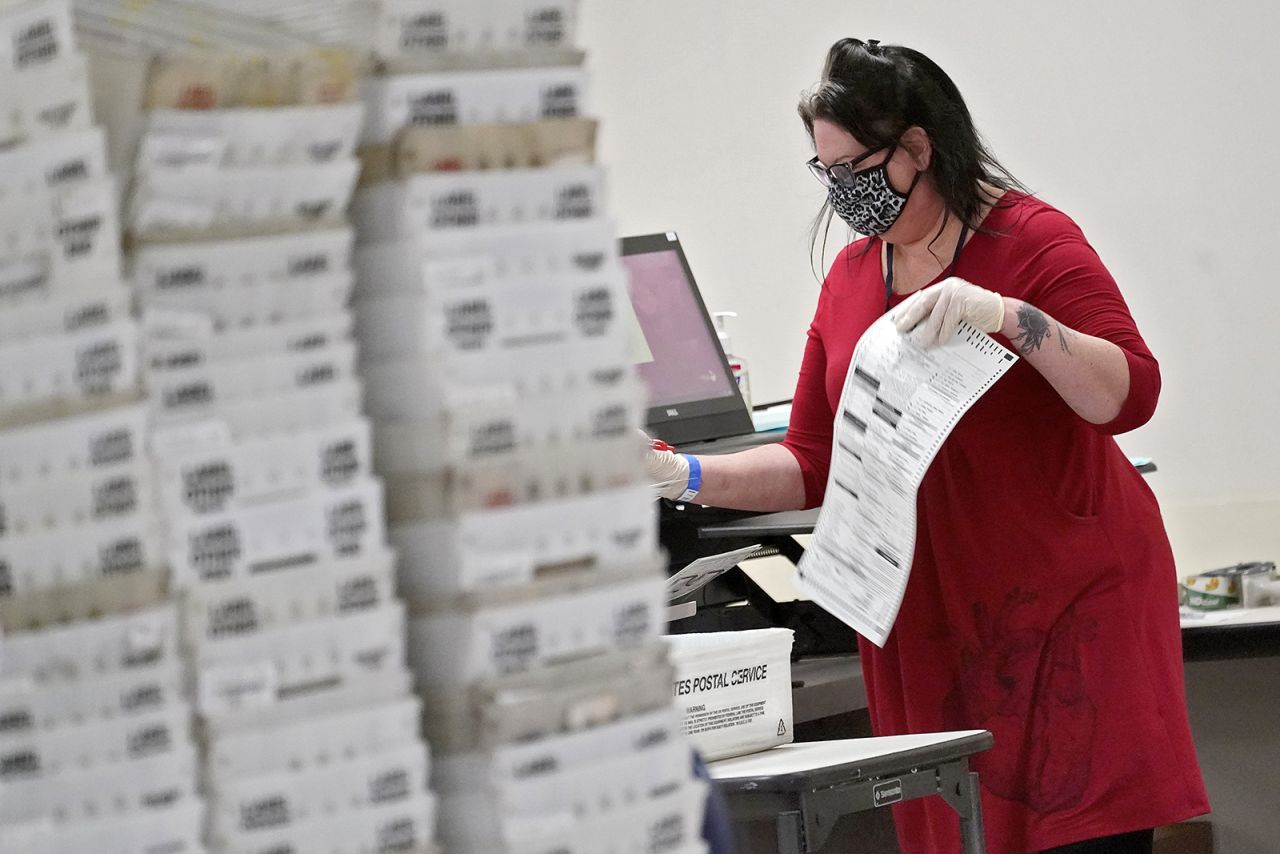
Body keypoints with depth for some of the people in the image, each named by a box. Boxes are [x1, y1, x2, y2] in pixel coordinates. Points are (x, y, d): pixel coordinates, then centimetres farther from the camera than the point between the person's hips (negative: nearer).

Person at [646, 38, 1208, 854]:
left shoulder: (1033, 241, -6)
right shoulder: (849, 279, 11)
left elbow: (1130, 395, -16)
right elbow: (812, 463, 12)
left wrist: (1007, 316, -29)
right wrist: (689, 476, -3)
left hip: (1069, 598, -5)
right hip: (929, 620, 5)